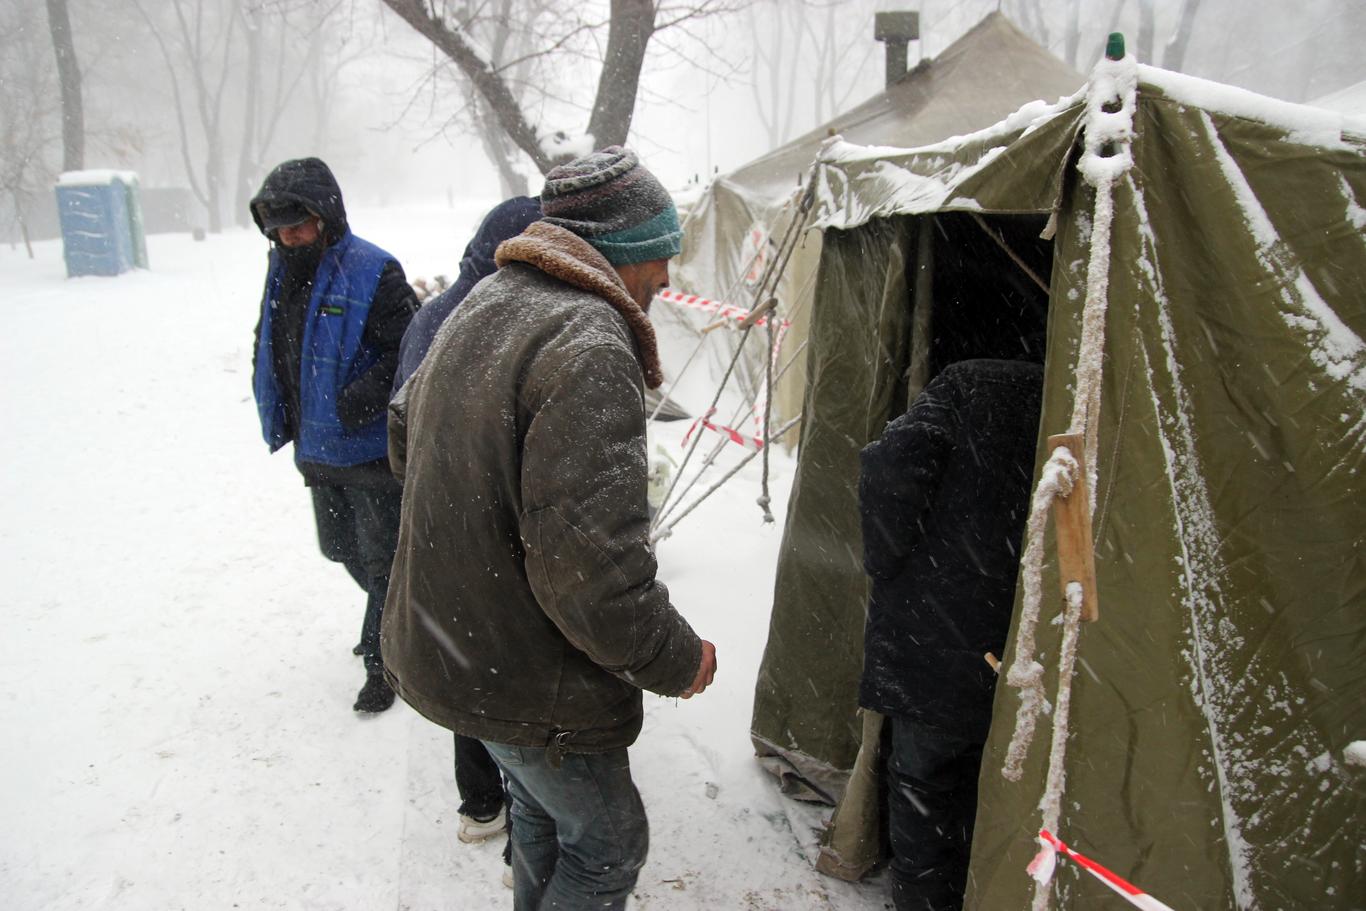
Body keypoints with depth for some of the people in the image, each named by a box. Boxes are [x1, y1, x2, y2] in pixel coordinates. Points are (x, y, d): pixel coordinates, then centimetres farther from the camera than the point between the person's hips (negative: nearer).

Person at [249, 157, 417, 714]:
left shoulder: (371, 272, -18)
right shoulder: (283, 268, 6)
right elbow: (269, 349, 17)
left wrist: (358, 400, -29)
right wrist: (278, 415, 9)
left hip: (371, 448, -8)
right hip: (317, 446, 8)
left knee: (380, 559, 5)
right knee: (340, 548, 23)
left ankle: (383, 661, 22)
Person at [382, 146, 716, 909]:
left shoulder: (483, 306, 5)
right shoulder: (588, 347, -28)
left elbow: (404, 434, 21)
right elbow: (592, 564, -33)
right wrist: (677, 659, -17)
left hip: (446, 641, 9)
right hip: (529, 683, -9)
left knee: (543, 811, 29)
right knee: (609, 846, 14)